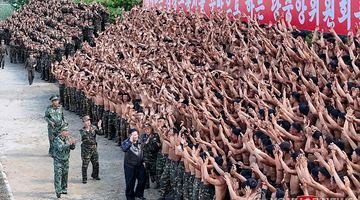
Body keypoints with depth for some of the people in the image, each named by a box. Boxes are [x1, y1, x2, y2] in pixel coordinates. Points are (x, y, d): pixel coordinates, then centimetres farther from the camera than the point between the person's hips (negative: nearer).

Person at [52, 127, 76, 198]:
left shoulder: (67, 139, 3)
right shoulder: (57, 139, -16)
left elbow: (72, 148, 3)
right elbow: (60, 148, -29)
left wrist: (73, 144, -18)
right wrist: (68, 144, -36)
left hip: (66, 160, 6)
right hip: (58, 160, -6)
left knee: (65, 175, 11)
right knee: (58, 175, -10)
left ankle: (64, 189, 24)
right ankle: (58, 191, -13)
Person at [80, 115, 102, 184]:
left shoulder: (93, 127, 2)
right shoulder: (82, 130, -8)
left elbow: (99, 133, -8)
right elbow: (84, 136, -25)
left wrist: (99, 127, -26)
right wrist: (87, 130, -39)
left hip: (94, 148, 4)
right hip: (86, 149, -4)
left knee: (96, 163, 15)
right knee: (85, 164, -2)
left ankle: (95, 175, 35)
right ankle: (84, 178, 7)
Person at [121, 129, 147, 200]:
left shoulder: (140, 142, 4)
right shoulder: (126, 142, -13)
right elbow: (124, 149, -36)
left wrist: (143, 161, 16)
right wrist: (130, 141, -34)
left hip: (140, 165, 5)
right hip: (130, 166, -5)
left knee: (143, 180, 11)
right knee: (130, 182, 0)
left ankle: (139, 194, 32)